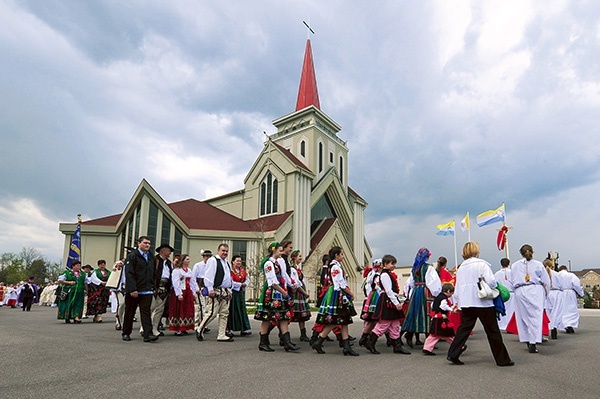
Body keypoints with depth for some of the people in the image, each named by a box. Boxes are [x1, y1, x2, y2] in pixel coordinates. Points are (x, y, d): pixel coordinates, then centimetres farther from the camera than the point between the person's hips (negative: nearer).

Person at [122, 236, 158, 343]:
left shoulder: (151, 257, 13)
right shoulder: (132, 256, -6)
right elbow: (129, 274, -13)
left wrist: (153, 287, 11)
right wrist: (132, 289, -19)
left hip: (147, 291, 4)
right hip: (133, 291, -4)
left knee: (146, 312, -3)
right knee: (130, 312, 10)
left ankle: (148, 334, -7)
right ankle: (126, 333, 25)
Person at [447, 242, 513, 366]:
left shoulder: (461, 268, 10)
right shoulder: (482, 264, -7)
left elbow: (458, 287, 11)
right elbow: (491, 281, -18)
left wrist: (457, 302, 19)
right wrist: (495, 286, 3)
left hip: (466, 304, 5)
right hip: (483, 303, -5)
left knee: (464, 328, 9)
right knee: (493, 331, 6)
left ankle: (453, 354, 3)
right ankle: (502, 359, 14)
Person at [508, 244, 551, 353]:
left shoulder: (514, 265, 9)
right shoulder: (538, 264, 6)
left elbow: (512, 282, 11)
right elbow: (546, 281, 9)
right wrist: (545, 293, 21)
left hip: (520, 292, 1)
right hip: (536, 291, -1)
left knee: (523, 316, 9)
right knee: (535, 316, -3)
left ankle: (528, 341, 14)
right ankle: (533, 343, -9)